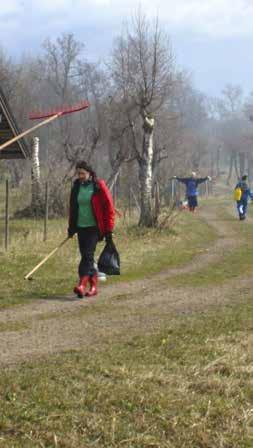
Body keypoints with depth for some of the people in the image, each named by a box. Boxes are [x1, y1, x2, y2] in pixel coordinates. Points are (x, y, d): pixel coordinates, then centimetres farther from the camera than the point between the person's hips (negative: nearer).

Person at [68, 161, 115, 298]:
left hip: (94, 227, -6)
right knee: (86, 256, 7)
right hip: (81, 227, 6)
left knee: (88, 255, -16)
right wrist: (71, 227, 18)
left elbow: (109, 208, -5)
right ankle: (93, 286, 16)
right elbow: (72, 207, 19)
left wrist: (109, 230, -7)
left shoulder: (99, 186, -6)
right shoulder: (76, 186, 9)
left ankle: (82, 285, -24)